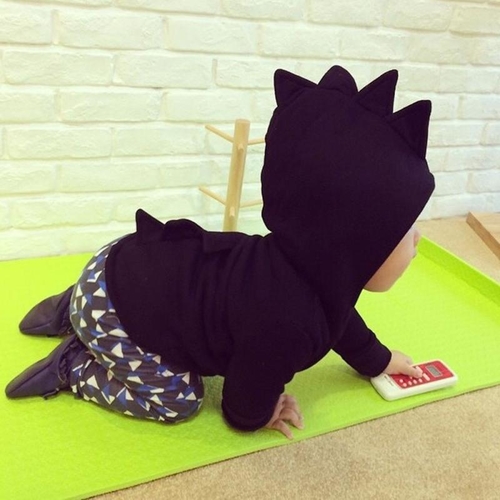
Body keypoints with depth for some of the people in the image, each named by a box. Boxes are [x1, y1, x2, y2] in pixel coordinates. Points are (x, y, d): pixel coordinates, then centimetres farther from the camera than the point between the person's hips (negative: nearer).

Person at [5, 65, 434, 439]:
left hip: (132, 263, 8)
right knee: (179, 400, 3)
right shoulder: (285, 322, -35)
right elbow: (244, 405, -15)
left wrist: (378, 360, 31)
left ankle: (73, 311, 34)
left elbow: (336, 315, 18)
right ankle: (73, 367, 13)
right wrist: (259, 415, 8)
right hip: (107, 307, -7)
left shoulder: (314, 266, -7)